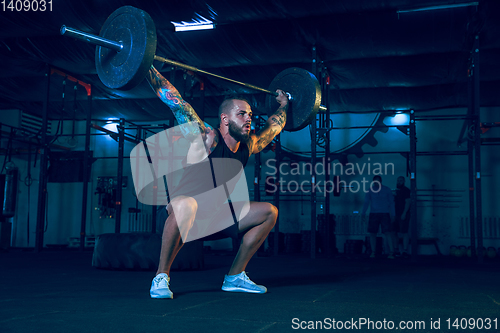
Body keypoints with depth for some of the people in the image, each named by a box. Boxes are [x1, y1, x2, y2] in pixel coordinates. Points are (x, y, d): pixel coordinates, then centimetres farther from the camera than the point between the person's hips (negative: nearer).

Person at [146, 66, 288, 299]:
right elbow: (174, 101, -19)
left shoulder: (249, 146, 2)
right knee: (185, 204, -42)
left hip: (216, 218, 7)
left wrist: (283, 105, 32)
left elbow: (274, 126, 22)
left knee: (269, 212, 6)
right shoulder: (206, 139, -16)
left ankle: (235, 277, 11)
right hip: (184, 216, -7)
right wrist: (147, 68, -20)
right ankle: (161, 277, -26)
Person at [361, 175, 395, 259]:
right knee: (372, 233, 0)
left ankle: (391, 252, -11)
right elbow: (366, 202, 9)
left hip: (385, 214, -2)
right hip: (373, 214, 2)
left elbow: (391, 202, 6)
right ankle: (373, 252, 10)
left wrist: (392, 214, 1)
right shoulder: (370, 190, 7)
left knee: (388, 232, -11)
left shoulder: (387, 190, 4)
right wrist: (363, 213, -1)